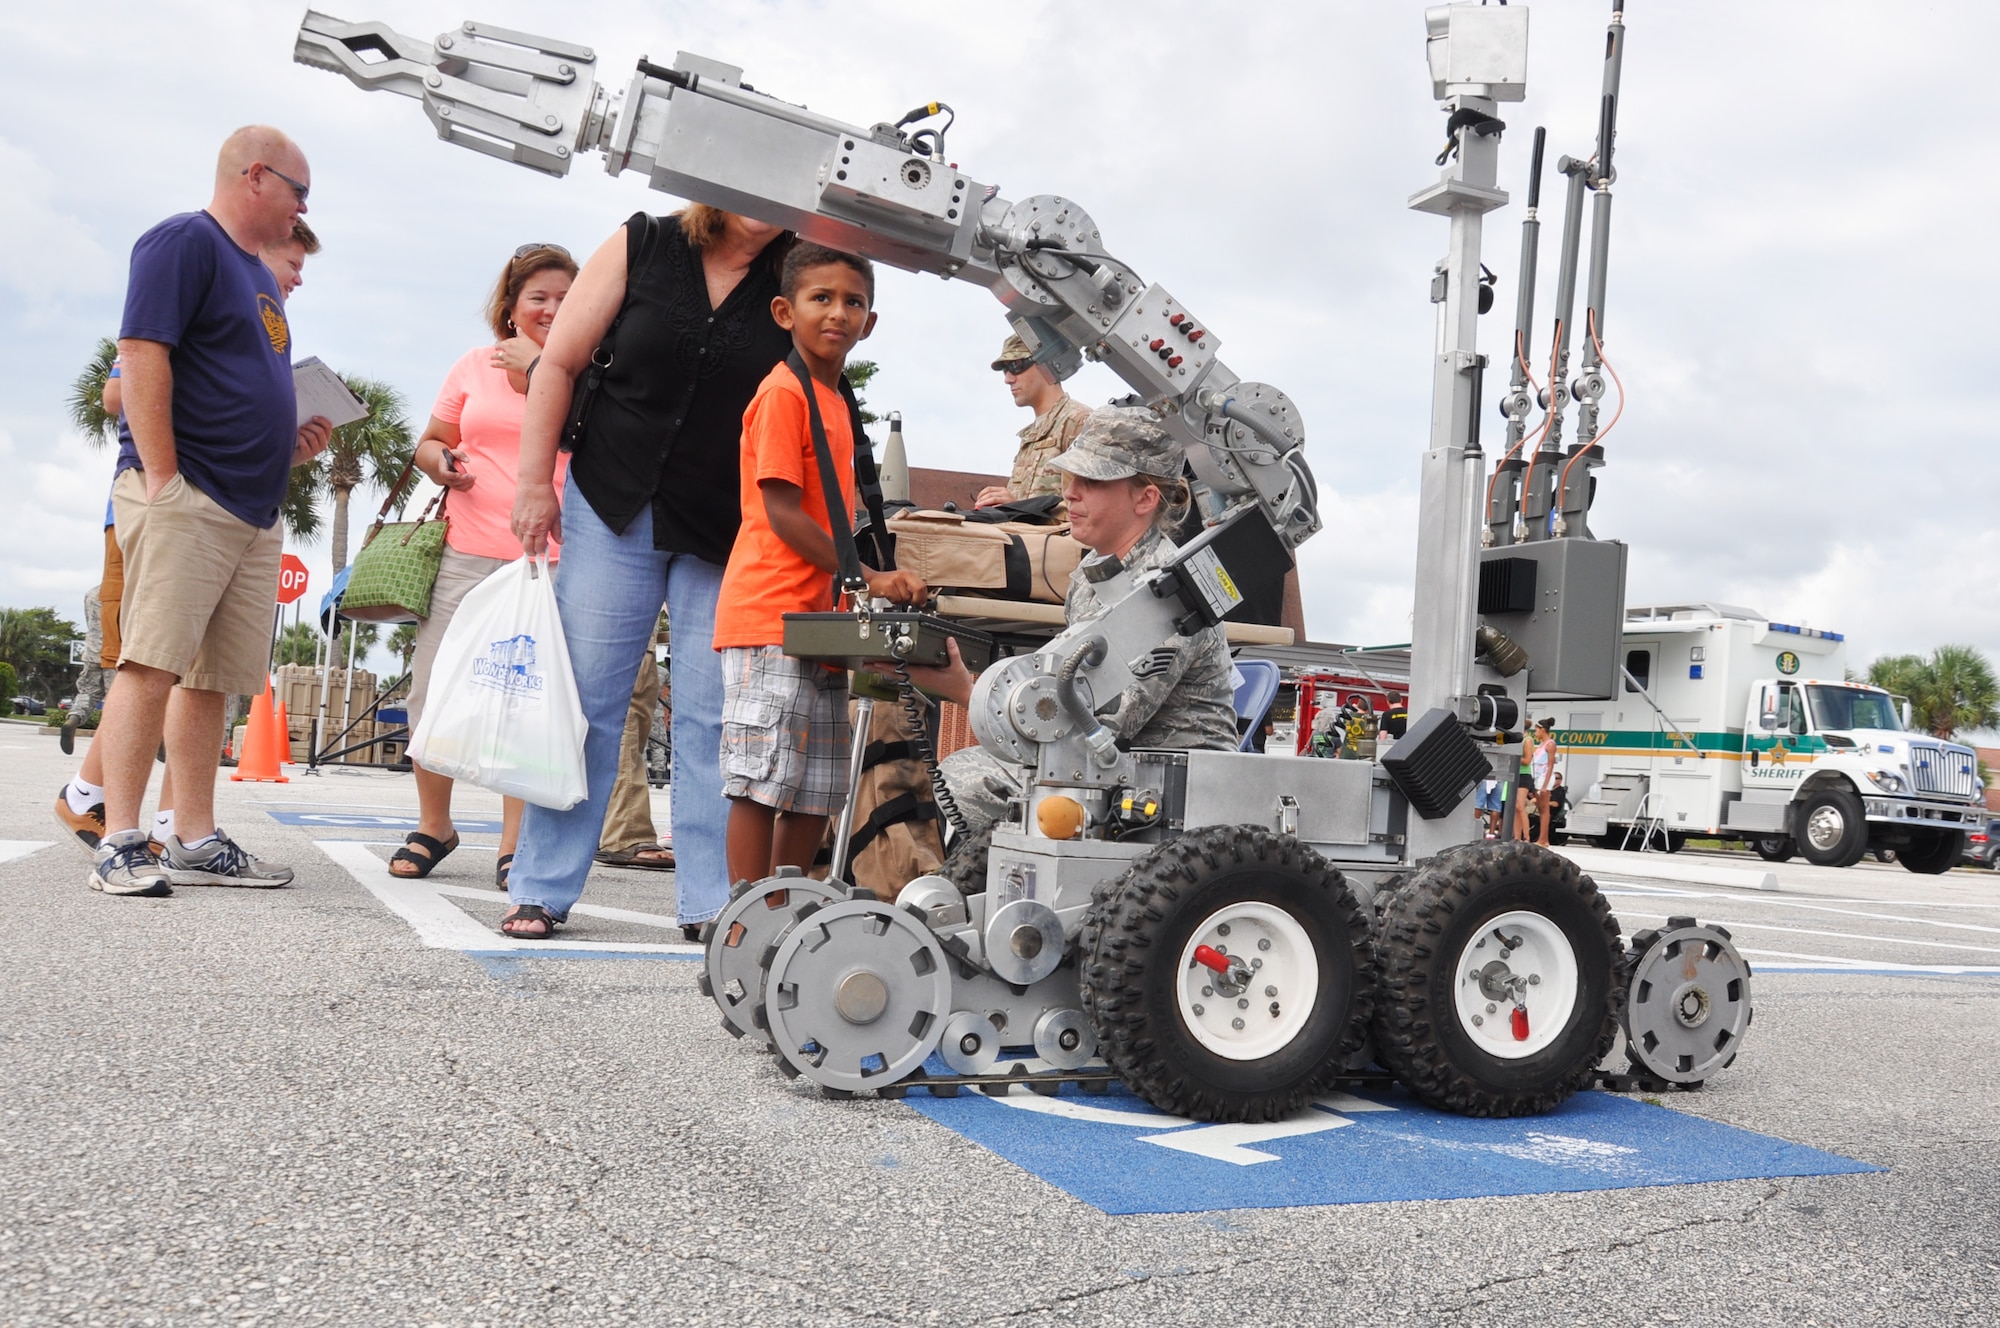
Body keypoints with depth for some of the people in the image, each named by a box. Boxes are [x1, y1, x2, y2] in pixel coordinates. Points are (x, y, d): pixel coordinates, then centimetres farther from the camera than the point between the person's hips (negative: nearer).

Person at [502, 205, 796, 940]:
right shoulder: (642, 246, 1)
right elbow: (559, 362, 3)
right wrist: (535, 482, -1)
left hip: (730, 539, 0)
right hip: (616, 510, 0)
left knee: (712, 716, 1)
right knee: (584, 700, 2)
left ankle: (711, 900, 9)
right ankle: (542, 889, 11)